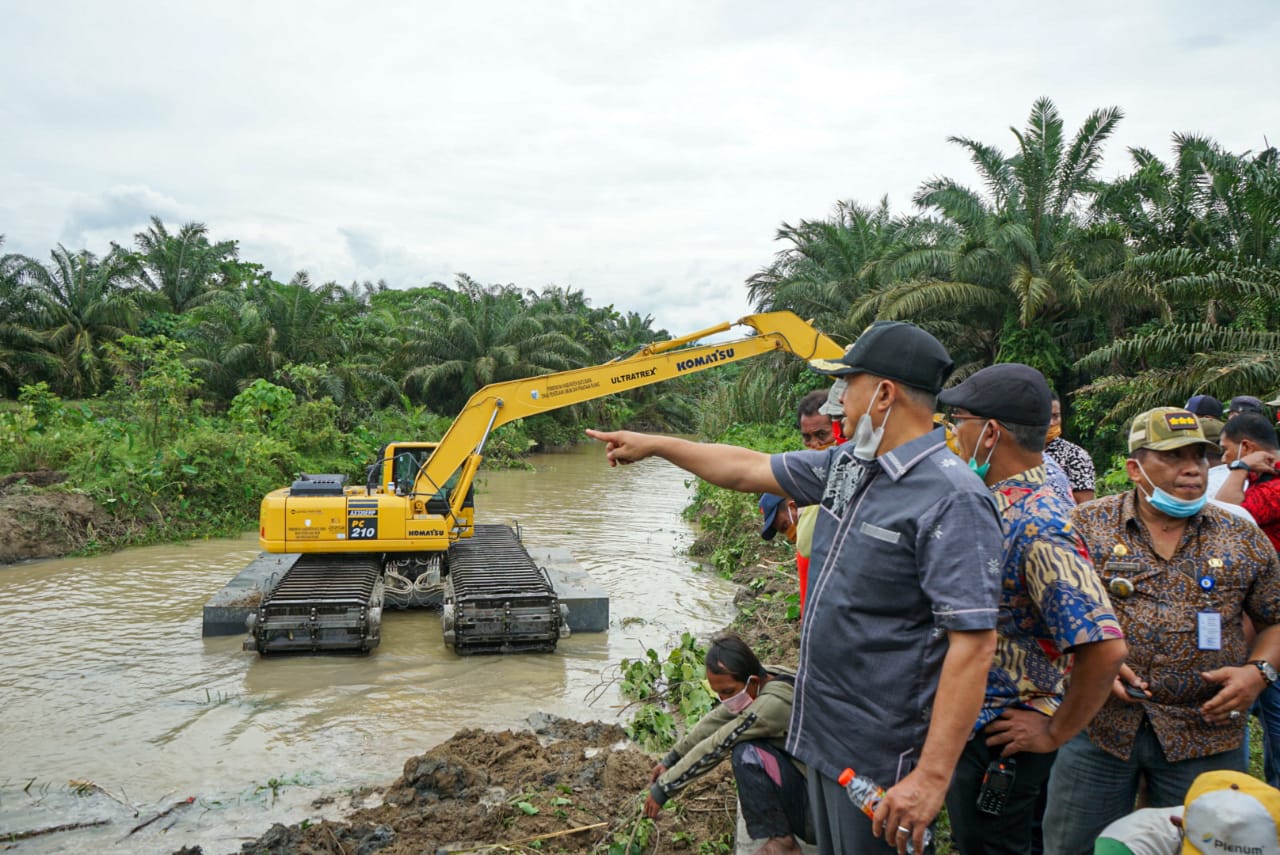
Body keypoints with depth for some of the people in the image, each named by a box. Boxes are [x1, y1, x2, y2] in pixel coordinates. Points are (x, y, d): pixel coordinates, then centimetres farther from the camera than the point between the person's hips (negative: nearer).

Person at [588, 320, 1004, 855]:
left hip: (880, 756, -8)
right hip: (822, 731, 8)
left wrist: (933, 776, -28)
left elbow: (974, 642, -26)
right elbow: (749, 469, 16)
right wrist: (654, 445, 21)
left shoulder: (953, 499, -22)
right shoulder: (846, 464, 4)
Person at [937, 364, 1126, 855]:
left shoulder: (1038, 527, -27)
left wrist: (1055, 733, -20)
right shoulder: (991, 504, 2)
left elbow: (1105, 648, -32)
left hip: (1001, 740, -9)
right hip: (964, 726, 9)